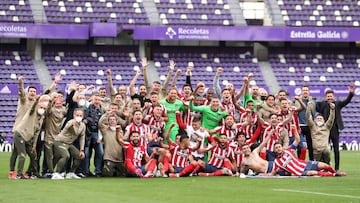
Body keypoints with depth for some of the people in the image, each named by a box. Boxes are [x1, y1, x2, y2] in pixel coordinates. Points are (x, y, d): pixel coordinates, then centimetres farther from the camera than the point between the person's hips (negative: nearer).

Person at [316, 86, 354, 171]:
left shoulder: (337, 104, 4)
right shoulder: (322, 104, 3)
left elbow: (346, 101, -6)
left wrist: (351, 93, -19)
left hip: (335, 130, 0)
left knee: (336, 149, 4)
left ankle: (337, 168, 8)